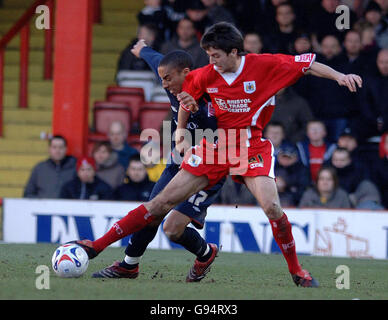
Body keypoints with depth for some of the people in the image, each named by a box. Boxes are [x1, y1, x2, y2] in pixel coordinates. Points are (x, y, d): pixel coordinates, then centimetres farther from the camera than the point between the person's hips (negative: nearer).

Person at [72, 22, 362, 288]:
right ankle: (98, 245, -1)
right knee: (165, 200, -2)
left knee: (271, 206, -25)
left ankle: (297, 271, -4)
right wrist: (181, 128, 12)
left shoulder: (264, 65, -13)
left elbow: (308, 64, -6)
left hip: (252, 145, -3)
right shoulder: (207, 75, -4)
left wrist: (339, 76, -17)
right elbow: (186, 91, 17)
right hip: (216, 144, 3)